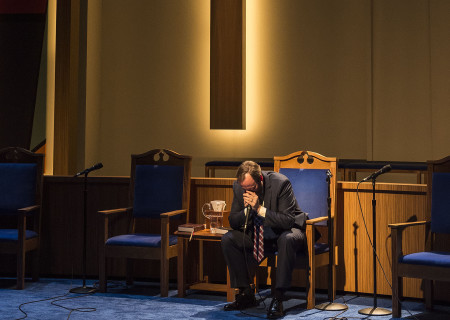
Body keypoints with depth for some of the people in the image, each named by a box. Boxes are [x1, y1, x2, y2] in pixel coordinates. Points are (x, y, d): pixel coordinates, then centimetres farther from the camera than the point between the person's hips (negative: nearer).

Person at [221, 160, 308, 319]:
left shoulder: (280, 183, -24)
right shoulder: (239, 187, -9)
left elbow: (288, 221, -27)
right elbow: (233, 221, -3)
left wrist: (260, 209, -34)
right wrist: (247, 210, -24)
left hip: (285, 230, -5)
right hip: (258, 234, 5)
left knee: (288, 240, -39)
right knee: (228, 239, -16)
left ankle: (278, 298, -31)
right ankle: (246, 294, -8)